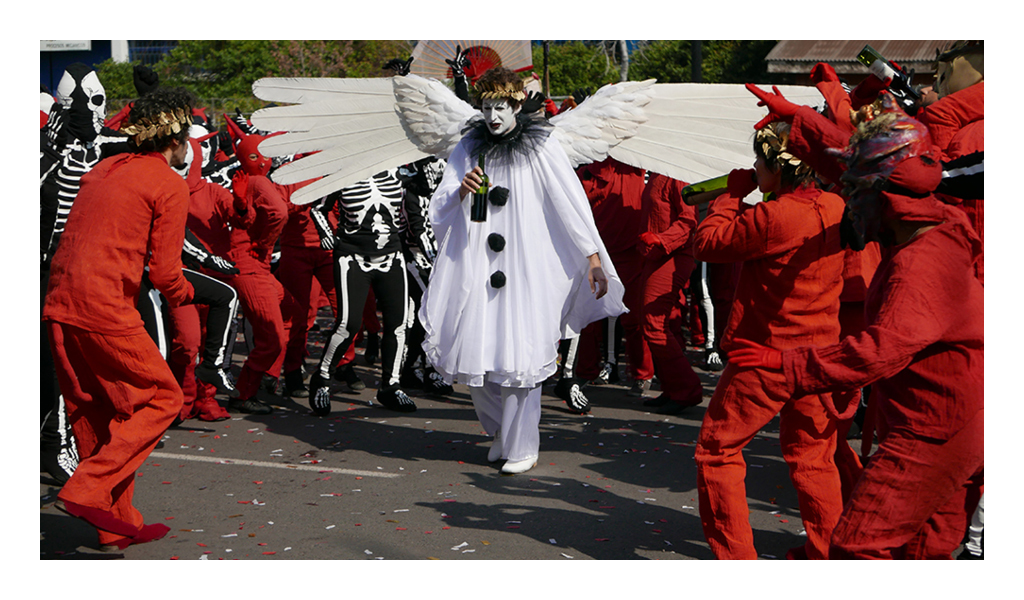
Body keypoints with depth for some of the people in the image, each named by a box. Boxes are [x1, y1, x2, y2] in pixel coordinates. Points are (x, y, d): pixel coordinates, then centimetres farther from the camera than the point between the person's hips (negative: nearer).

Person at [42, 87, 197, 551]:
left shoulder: (104, 169, 19)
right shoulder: (170, 186, -4)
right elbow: (164, 272, -6)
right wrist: (185, 293, 14)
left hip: (59, 305, 8)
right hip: (104, 309, -8)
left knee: (96, 413, 14)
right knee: (161, 399, 5)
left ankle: (119, 525, 21)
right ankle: (86, 491, -5)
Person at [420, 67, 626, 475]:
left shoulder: (540, 147, -1)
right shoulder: (468, 148, 8)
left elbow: (571, 202, 0)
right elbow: (438, 211, 7)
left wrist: (593, 258, -3)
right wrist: (461, 191, -15)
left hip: (525, 269, -3)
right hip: (476, 268, 3)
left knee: (519, 356, -6)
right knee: (475, 351, 3)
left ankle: (522, 447, 9)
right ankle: (500, 431, 28)